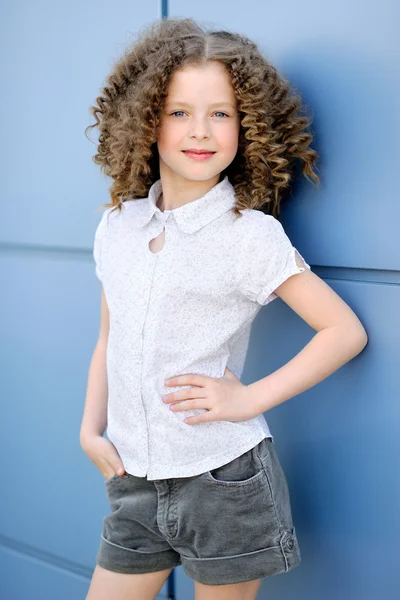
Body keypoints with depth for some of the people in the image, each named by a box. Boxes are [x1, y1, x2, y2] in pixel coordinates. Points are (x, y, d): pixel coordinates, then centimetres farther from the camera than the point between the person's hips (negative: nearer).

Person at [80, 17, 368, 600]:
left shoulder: (252, 235, -11)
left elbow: (346, 331, -8)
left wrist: (250, 399, -13)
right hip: (135, 481, 5)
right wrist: (91, 431, 6)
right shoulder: (116, 227, 4)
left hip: (224, 481, -4)